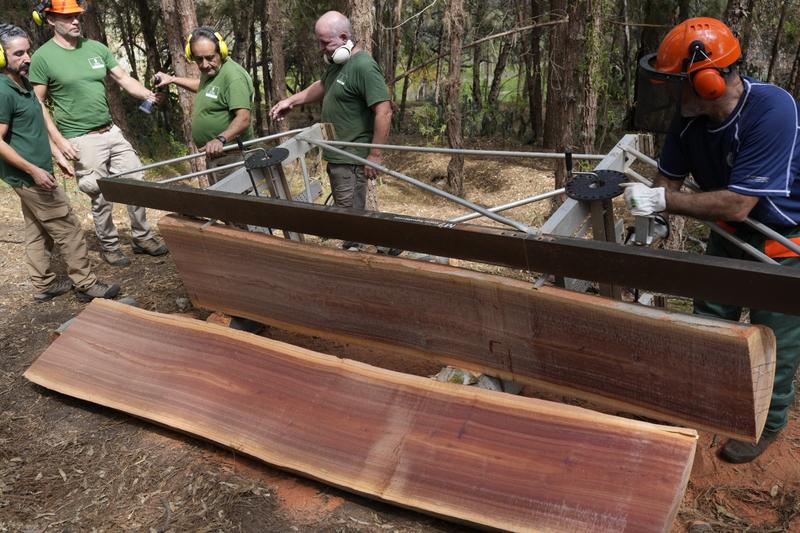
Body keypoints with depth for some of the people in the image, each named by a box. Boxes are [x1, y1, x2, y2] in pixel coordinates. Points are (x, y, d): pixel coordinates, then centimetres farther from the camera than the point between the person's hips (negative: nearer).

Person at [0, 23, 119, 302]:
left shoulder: (23, 84, 10)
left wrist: (58, 155, 19)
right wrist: (34, 170, -22)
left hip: (30, 175, 10)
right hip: (29, 176, -9)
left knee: (38, 231, 15)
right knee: (68, 229, -4)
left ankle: (44, 284, 25)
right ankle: (86, 285, 3)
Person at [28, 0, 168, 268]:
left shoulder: (96, 48, 7)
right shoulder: (43, 57, -7)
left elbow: (123, 78, 6)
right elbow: (38, 103, -6)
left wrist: (149, 95, -13)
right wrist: (59, 140, -12)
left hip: (111, 132, 5)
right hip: (82, 140, -5)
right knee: (101, 198, 2)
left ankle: (143, 237, 23)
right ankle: (109, 246, 22)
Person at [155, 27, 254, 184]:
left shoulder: (234, 76, -22)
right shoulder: (209, 70, 10)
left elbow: (243, 118, -31)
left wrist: (221, 139, -43)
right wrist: (172, 79, 33)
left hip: (229, 156, -10)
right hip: (214, 154, 10)